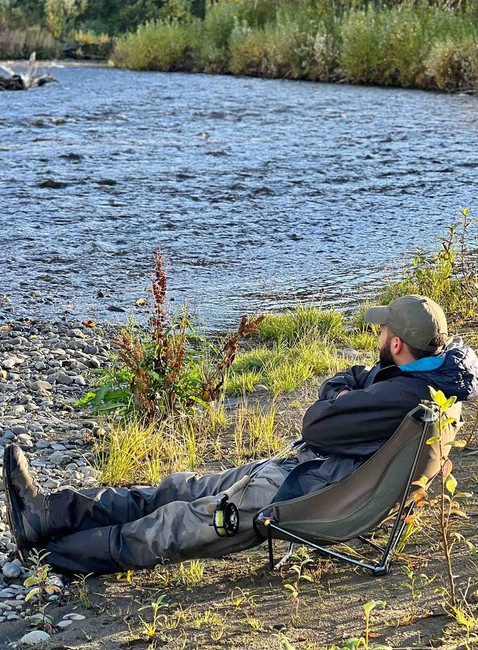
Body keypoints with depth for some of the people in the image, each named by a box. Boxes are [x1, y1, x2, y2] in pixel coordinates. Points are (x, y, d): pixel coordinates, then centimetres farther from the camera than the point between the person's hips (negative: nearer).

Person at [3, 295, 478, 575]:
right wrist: (344, 392, -5)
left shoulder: (403, 395, -25)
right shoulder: (434, 368, 7)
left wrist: (335, 401, -2)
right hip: (304, 469, 10)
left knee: (178, 525, -3)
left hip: (313, 494, -10)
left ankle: (57, 552, 10)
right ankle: (46, 515, 8)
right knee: (182, 491, 6)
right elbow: (336, 386, 17)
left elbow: (317, 425, -23)